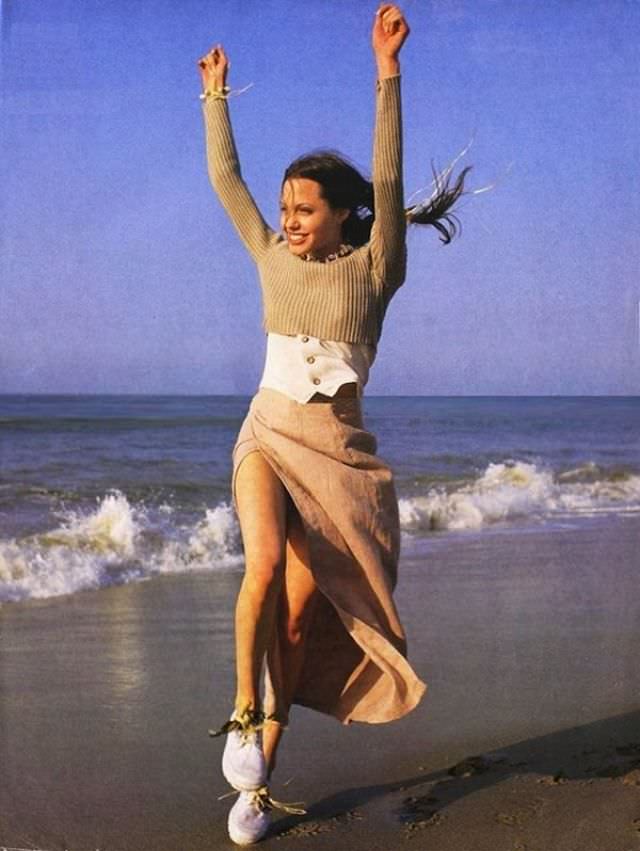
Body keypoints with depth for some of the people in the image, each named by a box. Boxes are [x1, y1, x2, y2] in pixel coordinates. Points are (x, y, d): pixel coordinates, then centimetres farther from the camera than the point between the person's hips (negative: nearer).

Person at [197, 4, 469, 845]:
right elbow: (225, 178, 13)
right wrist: (216, 96, 15)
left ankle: (257, 782, 9)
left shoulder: (373, 267, -4)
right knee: (265, 563, -28)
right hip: (268, 438, 2)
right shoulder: (274, 257, 6)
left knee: (301, 613, -2)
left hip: (339, 453, -2)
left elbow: (388, 182, -17)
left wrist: (387, 75, -26)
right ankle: (243, 711, -8)